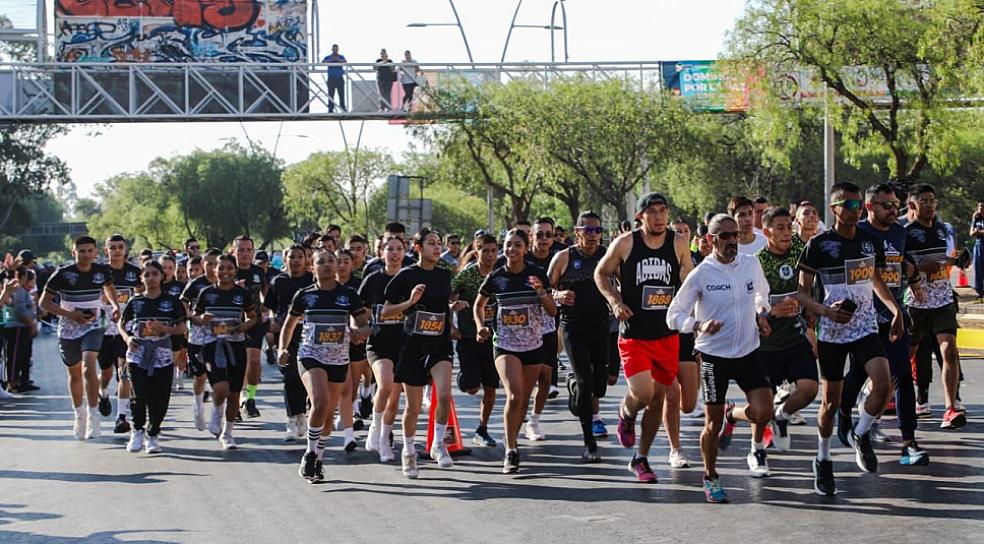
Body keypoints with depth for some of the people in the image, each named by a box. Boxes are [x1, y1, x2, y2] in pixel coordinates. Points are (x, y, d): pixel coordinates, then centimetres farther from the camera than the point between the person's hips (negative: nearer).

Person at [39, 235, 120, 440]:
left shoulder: (103, 271, -5)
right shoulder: (63, 274, -14)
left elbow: (109, 287, 20)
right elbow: (44, 302, -8)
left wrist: (115, 306, 1)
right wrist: (70, 314, -18)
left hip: (93, 327, 0)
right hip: (69, 330, 0)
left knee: (89, 368, -22)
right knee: (74, 375, 14)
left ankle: (93, 416, -16)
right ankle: (79, 414, 36)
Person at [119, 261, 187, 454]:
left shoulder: (172, 301, 2)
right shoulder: (135, 302, 6)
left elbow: (181, 329, 2)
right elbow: (121, 324, 15)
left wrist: (163, 328, -15)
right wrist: (127, 338, -5)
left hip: (162, 356, 0)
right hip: (138, 354, 0)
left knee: (160, 399, -1)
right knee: (139, 396, -9)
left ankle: (152, 435, 17)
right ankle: (137, 431, 14)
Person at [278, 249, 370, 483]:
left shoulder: (349, 295, 0)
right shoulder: (304, 295, 0)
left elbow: (365, 326, 2)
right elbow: (290, 324, 14)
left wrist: (359, 332, -21)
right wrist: (283, 349, 1)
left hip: (338, 360, 2)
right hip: (310, 356, -2)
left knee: (328, 413, 9)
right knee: (320, 402, -24)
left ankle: (317, 460, 29)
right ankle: (310, 453, -7)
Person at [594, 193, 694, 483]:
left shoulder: (678, 244, 0)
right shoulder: (625, 243, -6)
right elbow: (601, 273, 8)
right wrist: (615, 301, -7)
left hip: (667, 335, 3)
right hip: (634, 335, -3)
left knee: (658, 398, 9)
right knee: (642, 394, -17)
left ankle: (640, 459, 25)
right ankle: (625, 415, 20)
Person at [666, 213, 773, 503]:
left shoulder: (751, 264, 1)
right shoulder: (701, 274, -12)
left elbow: (762, 294, 23)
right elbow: (673, 315, -7)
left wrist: (761, 314, 3)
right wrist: (699, 326, -24)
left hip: (748, 351, 3)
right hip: (714, 355, -3)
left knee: (763, 411, -13)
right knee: (712, 424, 4)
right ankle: (710, 477, 26)